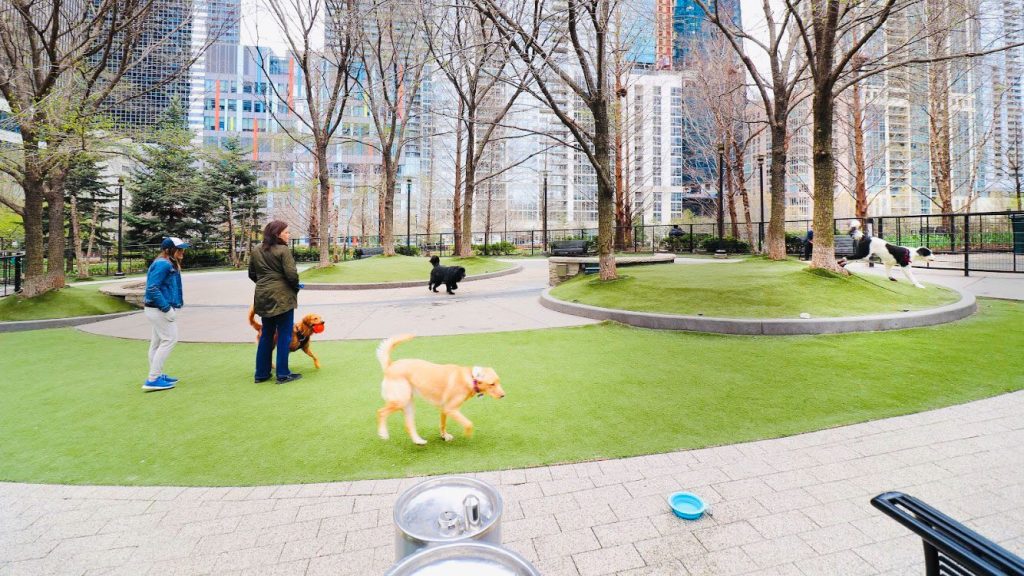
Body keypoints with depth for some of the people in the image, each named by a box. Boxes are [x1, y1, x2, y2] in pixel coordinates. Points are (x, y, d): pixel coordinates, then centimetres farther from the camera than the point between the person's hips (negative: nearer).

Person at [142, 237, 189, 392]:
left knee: (158, 341, 17)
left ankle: (157, 376, 29)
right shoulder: (163, 264, -17)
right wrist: (167, 309, -24)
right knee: (170, 339, -8)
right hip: (159, 309, -11)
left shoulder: (170, 264, 13)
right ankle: (152, 380, -4)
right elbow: (152, 288, -24)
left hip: (158, 309, 11)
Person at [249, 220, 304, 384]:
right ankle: (283, 374, 7)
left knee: (266, 335, 16)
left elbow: (252, 274, 14)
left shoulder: (256, 252, 9)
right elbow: (292, 275, -18)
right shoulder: (283, 250, -12)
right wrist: (296, 287, 0)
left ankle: (261, 373, 22)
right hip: (282, 297, -7)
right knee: (284, 335, 2)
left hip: (263, 298, 7)